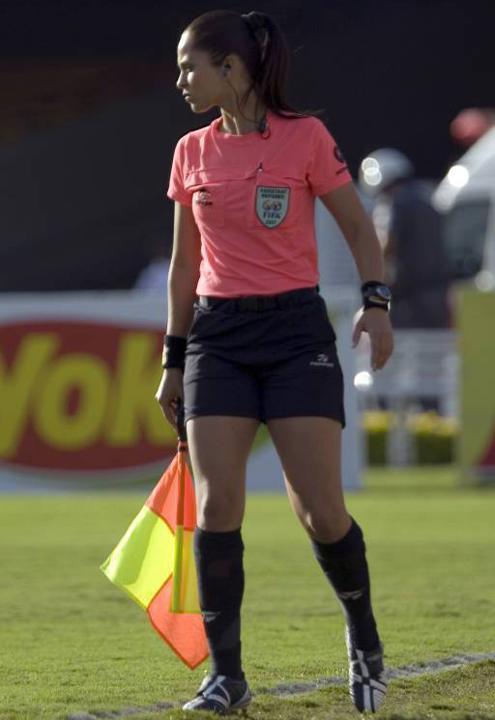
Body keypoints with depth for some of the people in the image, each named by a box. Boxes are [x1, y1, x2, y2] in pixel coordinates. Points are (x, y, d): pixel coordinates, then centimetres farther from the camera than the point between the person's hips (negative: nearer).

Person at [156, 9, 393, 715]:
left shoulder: (305, 137, -4)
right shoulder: (193, 152, 9)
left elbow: (359, 228, 3)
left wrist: (376, 301, -12)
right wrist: (174, 360, 15)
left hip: (295, 329, -4)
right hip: (216, 334, 4)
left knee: (321, 510, -8)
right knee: (216, 505, -8)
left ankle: (363, 636, 18)